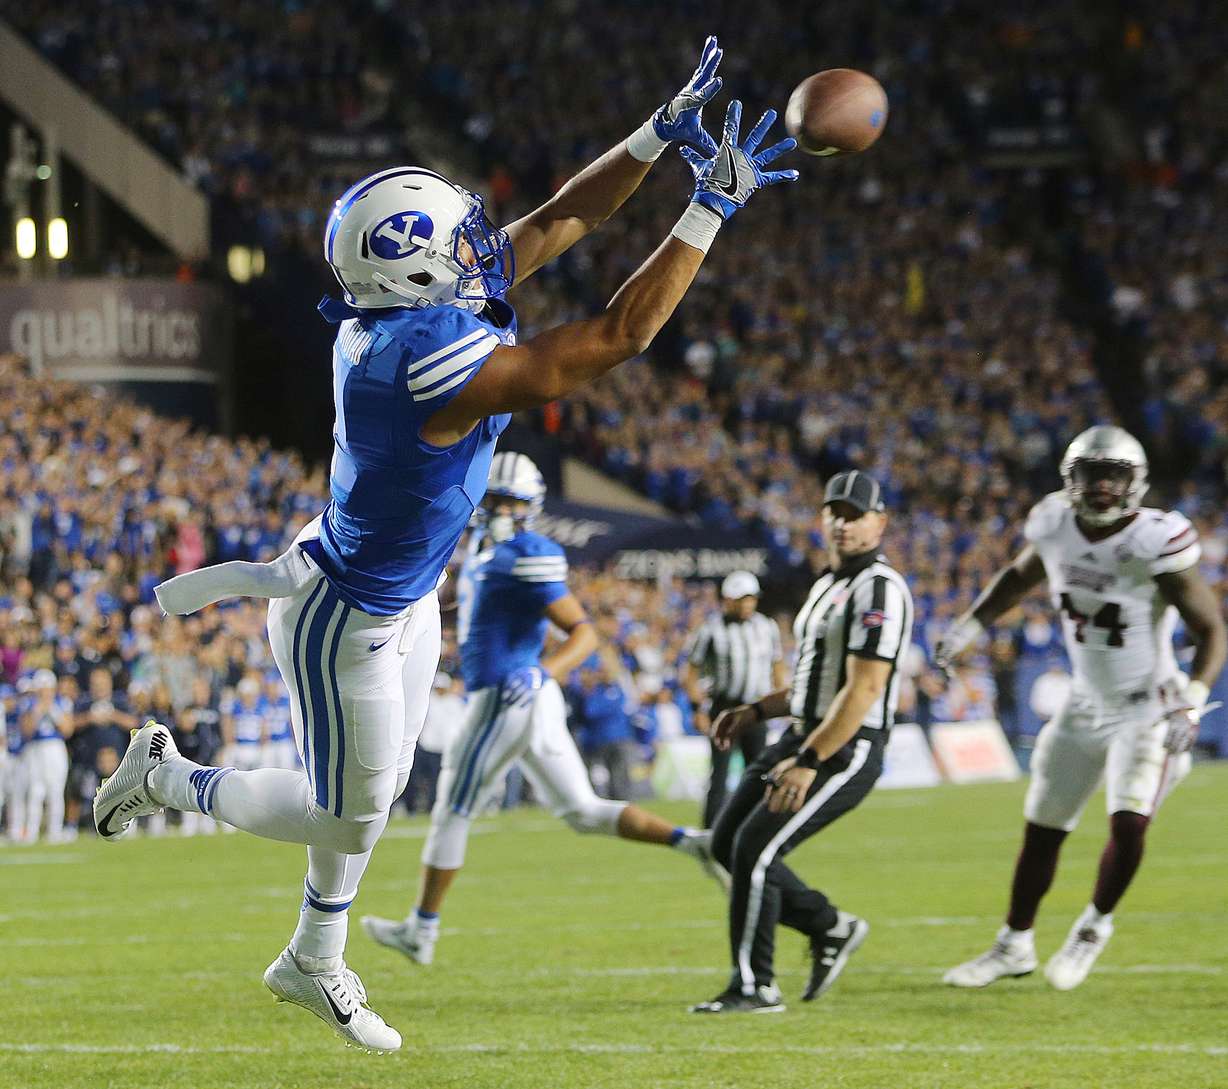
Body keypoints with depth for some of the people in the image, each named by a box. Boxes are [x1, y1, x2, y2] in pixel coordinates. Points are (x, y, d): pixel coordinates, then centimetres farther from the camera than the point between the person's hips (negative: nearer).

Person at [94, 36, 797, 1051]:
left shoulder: (407, 306, -12)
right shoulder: (436, 363, -38)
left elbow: (556, 222, -2)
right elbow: (615, 338, -36)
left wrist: (664, 130, -8)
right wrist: (712, 208, -33)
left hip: (402, 598, 9)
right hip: (345, 620, -9)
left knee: (379, 788, 22)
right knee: (347, 813, 10)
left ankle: (314, 964, 39)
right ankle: (169, 777, 28)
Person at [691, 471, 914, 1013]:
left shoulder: (879, 591, -15)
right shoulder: (827, 587, 17)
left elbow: (864, 689, -23)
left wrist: (808, 763, -27)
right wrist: (754, 712, 15)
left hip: (844, 750, -10)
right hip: (801, 737, 10)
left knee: (755, 848, -15)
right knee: (727, 843, 9)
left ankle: (754, 987, -4)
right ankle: (830, 927, 22)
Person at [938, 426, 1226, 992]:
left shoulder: (1154, 543, -22)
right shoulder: (1055, 527, -7)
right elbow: (1019, 576, 17)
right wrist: (969, 626, 10)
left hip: (1148, 709, -5)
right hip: (1086, 705, 5)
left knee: (1129, 821, -23)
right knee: (1042, 829, 12)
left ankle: (1095, 926, 3)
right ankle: (1014, 945, 30)